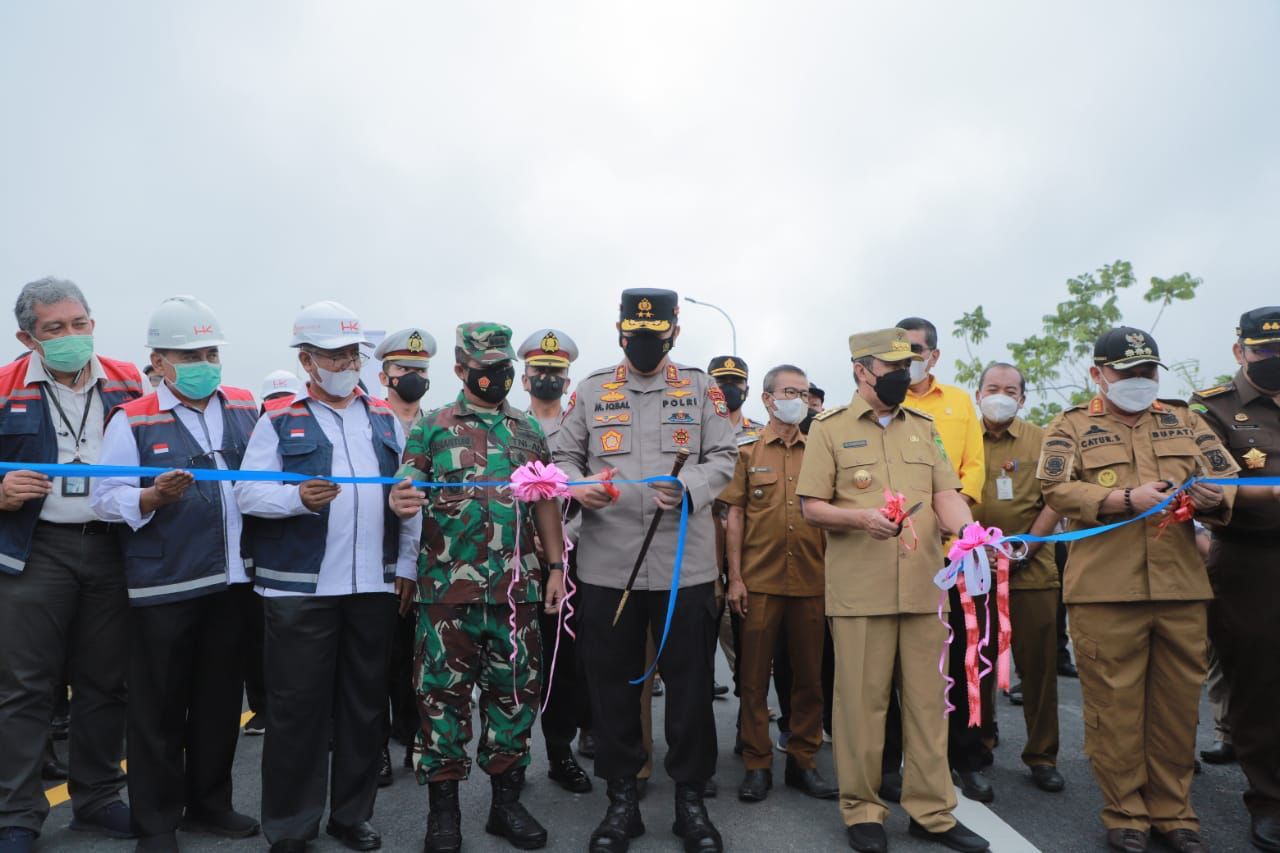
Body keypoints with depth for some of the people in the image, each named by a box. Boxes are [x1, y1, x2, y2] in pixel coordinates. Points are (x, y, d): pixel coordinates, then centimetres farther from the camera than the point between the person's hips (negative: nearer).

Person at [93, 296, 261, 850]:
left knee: (221, 700, 14)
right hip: (163, 586, -4)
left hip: (232, 579, 4)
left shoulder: (245, 409, 9)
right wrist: (153, 497, -25)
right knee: (159, 707, 6)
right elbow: (106, 498, -7)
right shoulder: (132, 420, -3)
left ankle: (209, 804, 31)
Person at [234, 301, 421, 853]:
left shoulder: (386, 420, 12)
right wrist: (297, 497, -25)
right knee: (297, 705, 4)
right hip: (300, 589, -3)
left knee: (364, 702, 11)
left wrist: (407, 565, 6)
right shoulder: (279, 420, 3)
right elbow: (247, 493, -6)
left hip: (375, 585, 3)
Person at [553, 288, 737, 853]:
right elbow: (563, 457, 9)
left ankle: (691, 799, 25)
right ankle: (621, 800, 27)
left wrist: (689, 488, -18)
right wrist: (578, 487, -13)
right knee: (612, 683, 9)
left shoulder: (701, 388, 7)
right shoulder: (591, 391, 9)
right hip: (606, 565, 1)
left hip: (684, 564, -1)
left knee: (690, 684, 7)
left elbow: (723, 457, 1)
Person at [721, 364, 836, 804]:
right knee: (755, 674, 4)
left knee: (809, 674, 9)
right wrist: (735, 578, -4)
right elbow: (735, 516, 2)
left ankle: (803, 760, 23)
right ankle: (757, 764, 17)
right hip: (760, 581, -2)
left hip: (811, 581, 2)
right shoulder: (747, 452, 4)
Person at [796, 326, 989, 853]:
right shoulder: (830, 428, 1)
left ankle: (931, 810, 24)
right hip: (860, 589, -4)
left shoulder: (924, 428, 14)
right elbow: (812, 508, -2)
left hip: (924, 586, 4)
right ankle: (861, 810, 19)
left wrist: (970, 531, -13)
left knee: (928, 700, 10)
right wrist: (861, 517, -20)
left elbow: (946, 493, 7)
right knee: (862, 702, 3)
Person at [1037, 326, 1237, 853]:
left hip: (1181, 587, 4)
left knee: (1178, 704, 9)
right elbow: (1057, 490, -9)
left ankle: (1173, 811, 26)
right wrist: (1128, 499, -21)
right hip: (1105, 590, -3)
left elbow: (1229, 478, 11)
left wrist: (1214, 498, -12)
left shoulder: (1184, 421, 17)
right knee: (1115, 705, 2)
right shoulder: (1071, 427, 5)